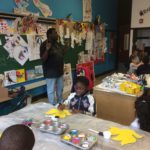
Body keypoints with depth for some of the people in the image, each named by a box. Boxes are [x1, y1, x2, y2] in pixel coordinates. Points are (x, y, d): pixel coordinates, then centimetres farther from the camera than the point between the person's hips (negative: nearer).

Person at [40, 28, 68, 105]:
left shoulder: (56, 43, 8)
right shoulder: (45, 44, -16)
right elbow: (43, 59, -23)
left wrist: (65, 47, 10)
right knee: (51, 90, 4)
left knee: (60, 88, 21)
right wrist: (47, 49, -36)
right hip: (50, 72, -9)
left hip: (59, 70, 9)